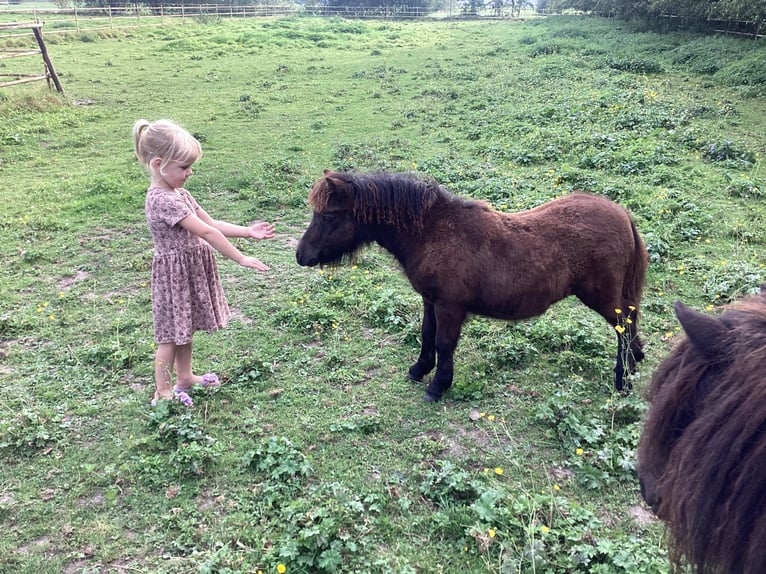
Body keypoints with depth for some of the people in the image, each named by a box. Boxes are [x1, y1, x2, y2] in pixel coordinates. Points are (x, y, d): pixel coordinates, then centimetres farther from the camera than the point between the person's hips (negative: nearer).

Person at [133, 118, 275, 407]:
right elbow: (206, 233, -26)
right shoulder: (162, 200, -24)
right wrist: (241, 259, -24)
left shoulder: (179, 194, 6)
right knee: (172, 334, 3)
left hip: (191, 272, 9)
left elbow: (212, 223, 10)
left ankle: (185, 378, 37)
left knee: (185, 328, 21)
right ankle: (163, 391, 18)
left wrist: (248, 231, 2)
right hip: (175, 273, -9)